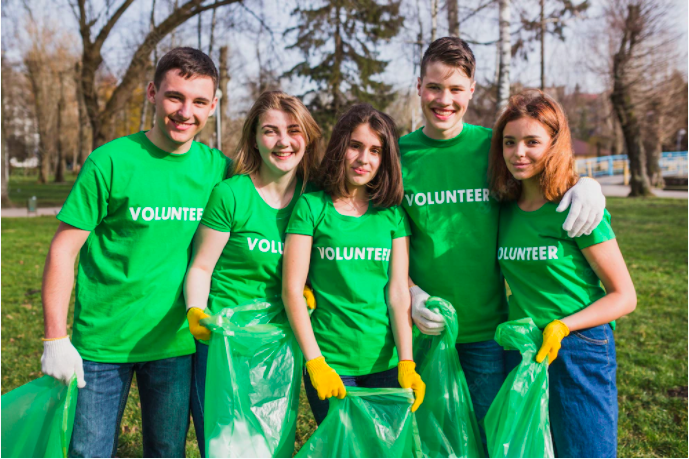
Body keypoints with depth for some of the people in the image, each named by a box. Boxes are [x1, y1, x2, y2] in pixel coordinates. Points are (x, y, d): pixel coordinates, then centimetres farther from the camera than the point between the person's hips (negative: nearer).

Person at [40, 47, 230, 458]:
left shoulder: (218, 167, -1)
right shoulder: (111, 162, -11)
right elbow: (64, 248, -8)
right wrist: (56, 338, -11)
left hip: (176, 343, 3)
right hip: (102, 342, -2)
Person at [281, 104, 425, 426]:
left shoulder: (393, 214, 6)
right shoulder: (311, 206, -2)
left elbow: (398, 292, 1)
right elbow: (292, 289, -6)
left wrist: (406, 363, -8)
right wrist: (315, 362, -12)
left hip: (386, 362, 3)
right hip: (329, 362, -2)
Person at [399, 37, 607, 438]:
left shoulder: (493, 146, -2)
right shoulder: (399, 153, -2)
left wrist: (588, 183, -14)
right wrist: (412, 293, -13)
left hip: (486, 330, 0)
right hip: (422, 329, 1)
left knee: (488, 434, 12)